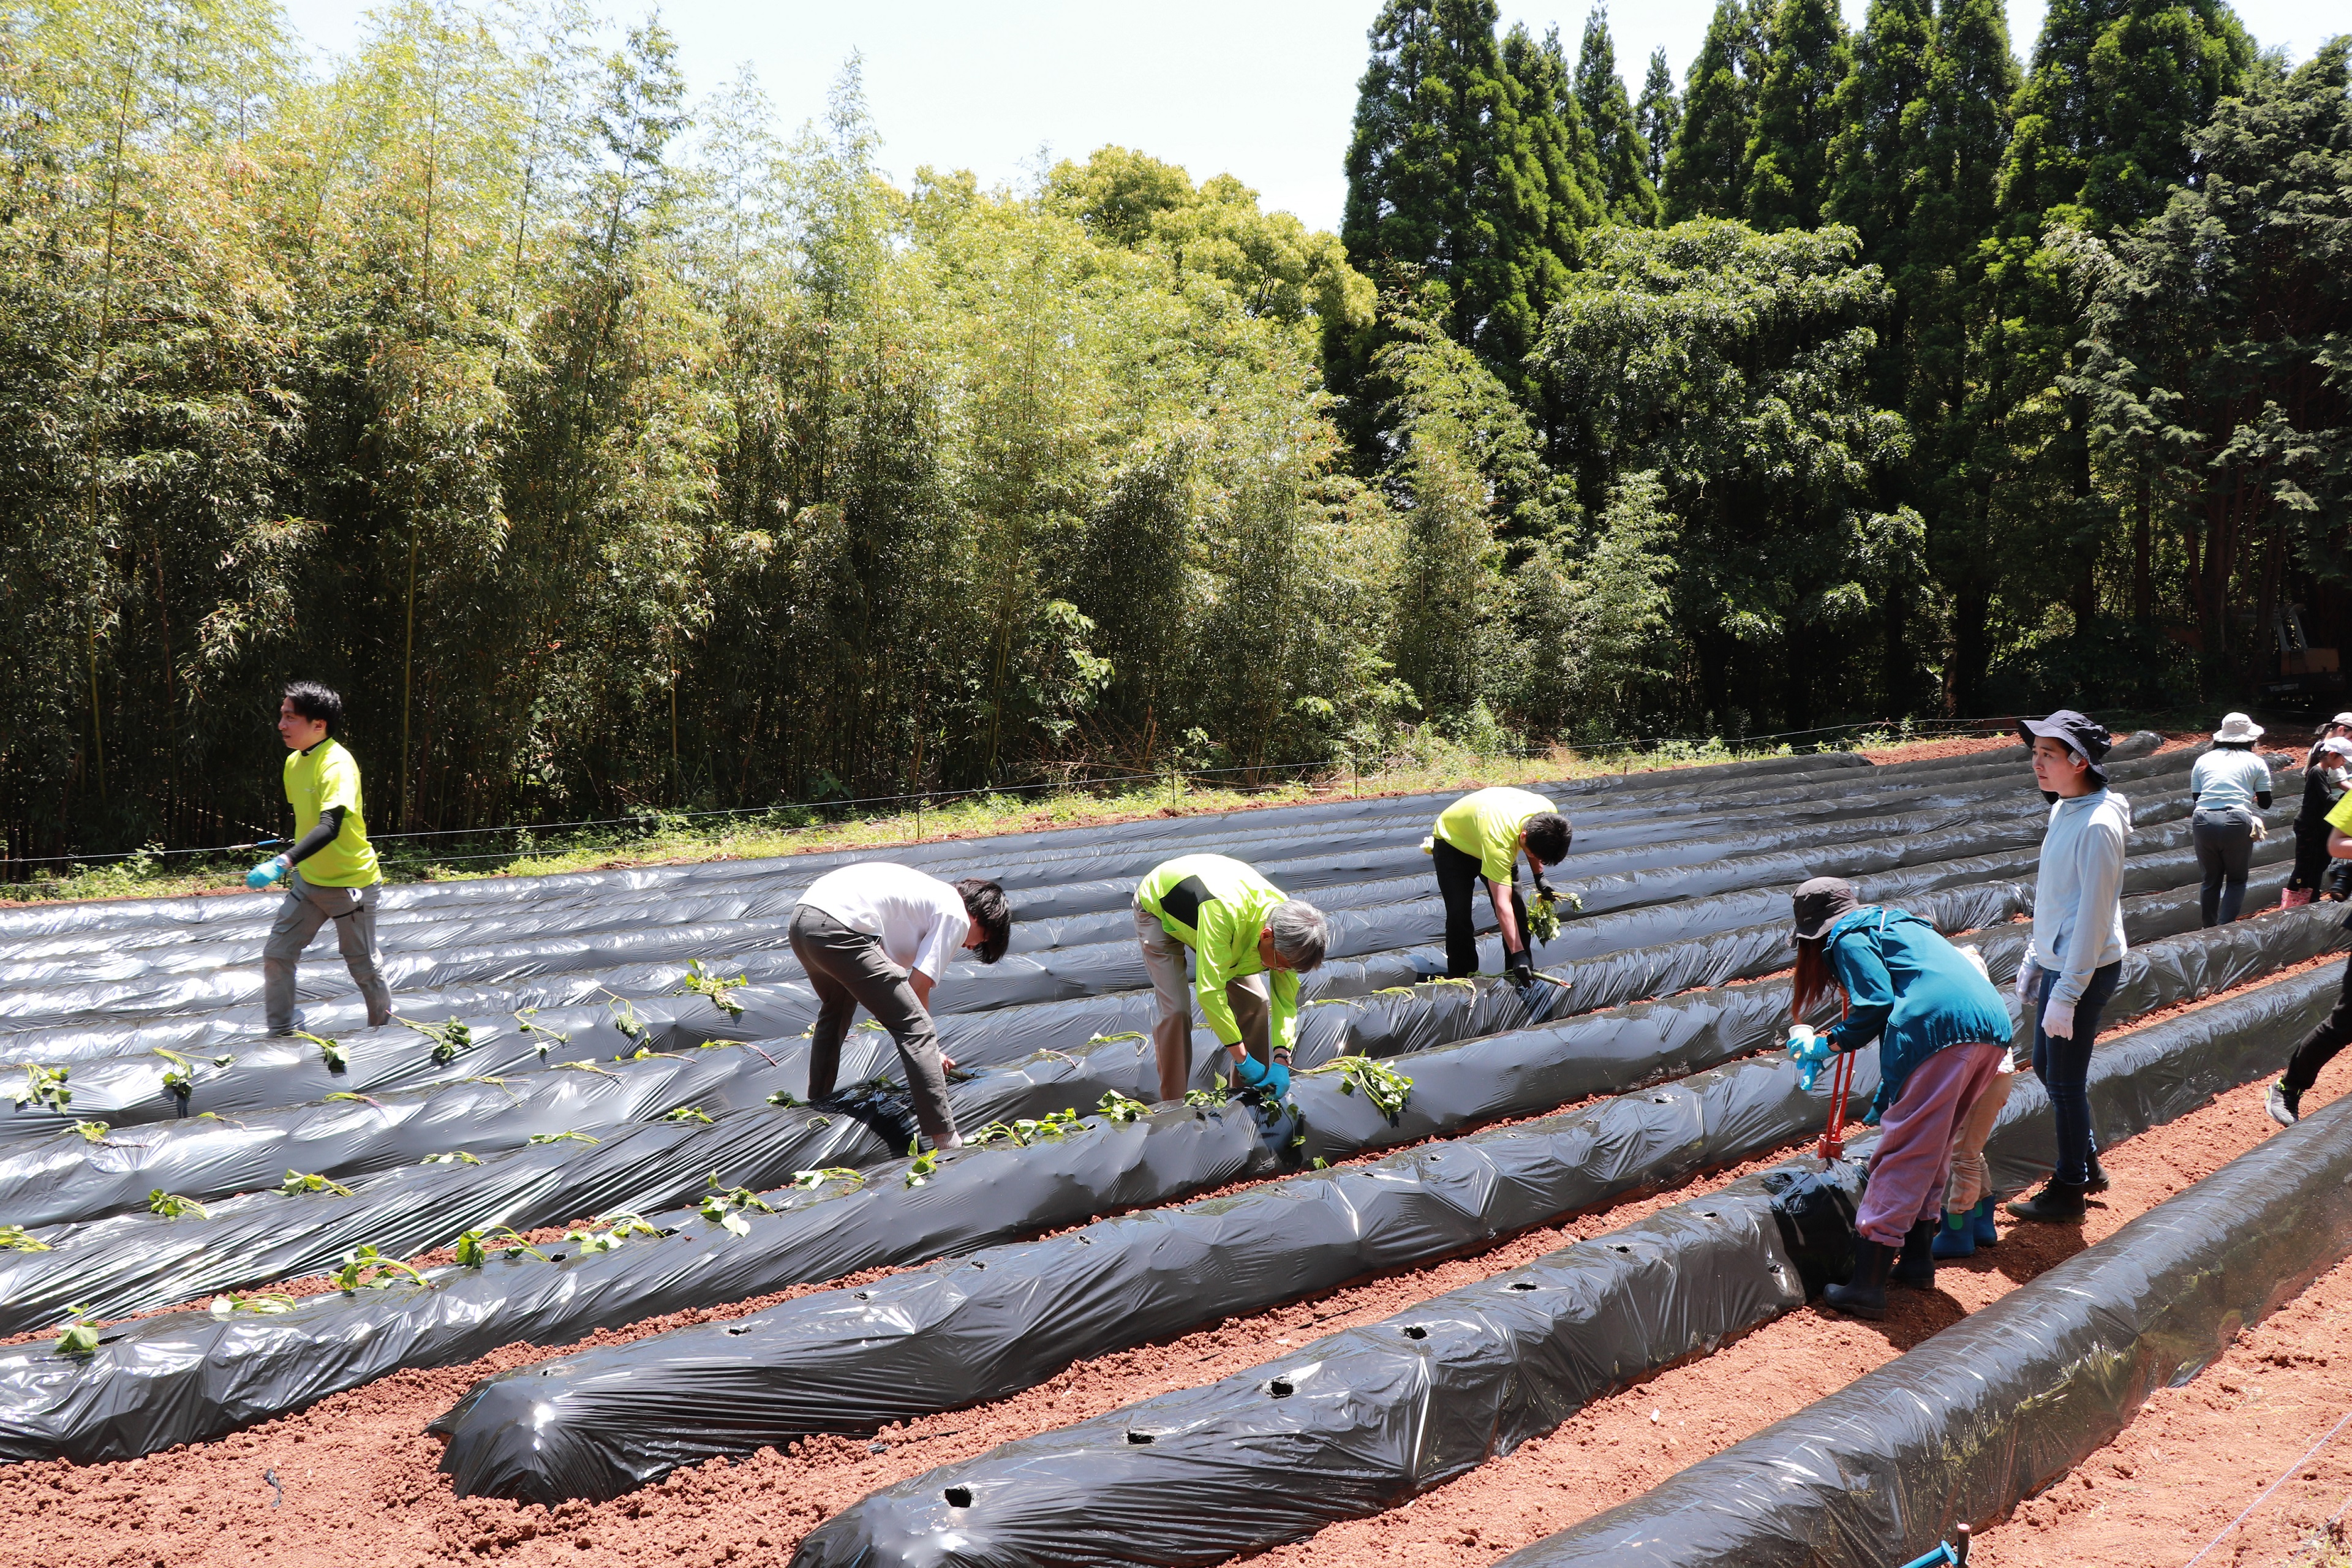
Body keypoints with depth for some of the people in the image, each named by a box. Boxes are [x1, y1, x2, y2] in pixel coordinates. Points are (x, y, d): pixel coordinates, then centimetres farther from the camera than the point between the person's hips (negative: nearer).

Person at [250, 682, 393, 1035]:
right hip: (307, 880, 8)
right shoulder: (294, 762, 4)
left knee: (363, 967, 5)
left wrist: (284, 863, -47)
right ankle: (280, 1034, 16)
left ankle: (385, 1031, 26)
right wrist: (296, 867, 20)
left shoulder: (337, 765, -24)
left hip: (350, 884, -8)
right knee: (276, 954, 3)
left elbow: (330, 826, -36)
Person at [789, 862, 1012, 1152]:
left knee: (834, 1011, 36)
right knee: (917, 1031, -4)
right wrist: (928, 1046, 14)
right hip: (839, 930, -10)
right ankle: (946, 1143, -7)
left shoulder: (932, 893, 30)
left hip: (801, 917, 10)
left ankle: (817, 1104, 52)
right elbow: (918, 988, 1)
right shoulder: (957, 915, 5)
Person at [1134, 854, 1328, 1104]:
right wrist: (1242, 1059, -41)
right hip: (1158, 907, -6)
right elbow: (1209, 991, -46)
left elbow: (1285, 999, -17)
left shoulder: (1287, 924, -26)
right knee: (1176, 1010, -18)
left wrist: (1281, 1061, -30)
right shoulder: (1223, 912, -47)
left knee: (1255, 1002, -4)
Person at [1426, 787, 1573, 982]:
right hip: (1453, 843, -6)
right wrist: (1518, 954, -50)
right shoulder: (1498, 840, -46)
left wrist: (1539, 877, -3)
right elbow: (1502, 906, -47)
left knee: (1518, 909, 0)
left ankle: (1521, 974, 13)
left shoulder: (1549, 814, -28)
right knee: (1459, 915, -14)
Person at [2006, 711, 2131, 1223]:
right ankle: (2086, 1166, 36)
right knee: (2045, 1065, 19)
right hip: (2057, 961, 9)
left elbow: (2094, 916, -22)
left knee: (2065, 1081, 2)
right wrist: (2033, 960, 19)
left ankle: (2069, 1190, 17)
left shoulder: (2098, 825, -22)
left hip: (2086, 969, -9)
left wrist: (2067, 994, -21)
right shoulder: (2062, 810, 7)